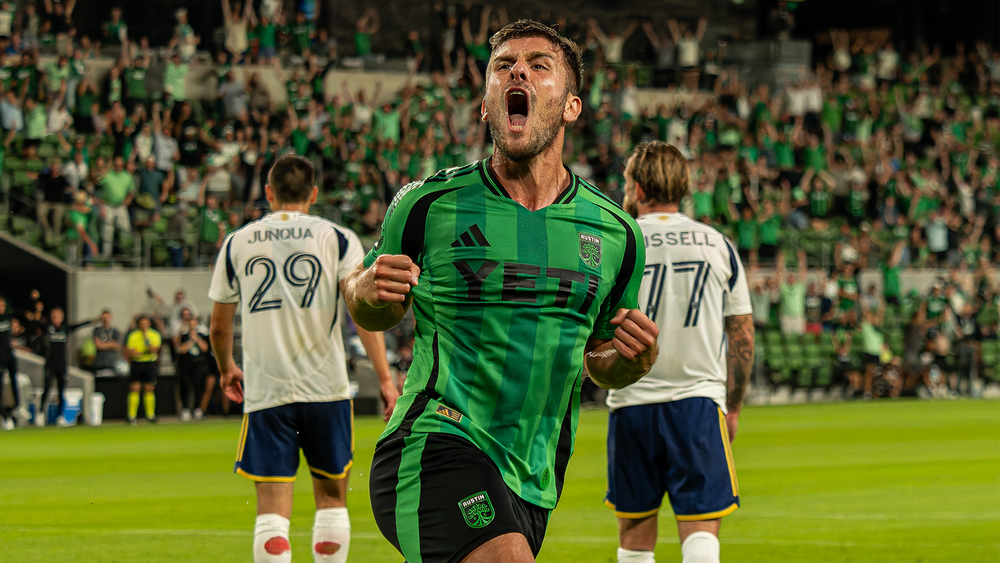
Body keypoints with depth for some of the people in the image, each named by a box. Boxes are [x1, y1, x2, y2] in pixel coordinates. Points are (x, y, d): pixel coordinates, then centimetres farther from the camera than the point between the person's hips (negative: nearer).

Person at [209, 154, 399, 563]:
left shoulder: (237, 244, 9)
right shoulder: (337, 239, 4)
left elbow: (219, 326, 16)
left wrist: (226, 370, 35)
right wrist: (385, 379, -9)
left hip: (264, 391, 0)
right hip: (326, 387, 0)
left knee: (272, 505, -2)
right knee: (331, 498, 15)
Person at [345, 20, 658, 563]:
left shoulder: (615, 234, 8)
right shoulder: (428, 204, 0)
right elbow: (374, 313, 15)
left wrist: (632, 361, -2)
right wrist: (369, 292, -9)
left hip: (531, 488, 5)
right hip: (434, 447, -5)